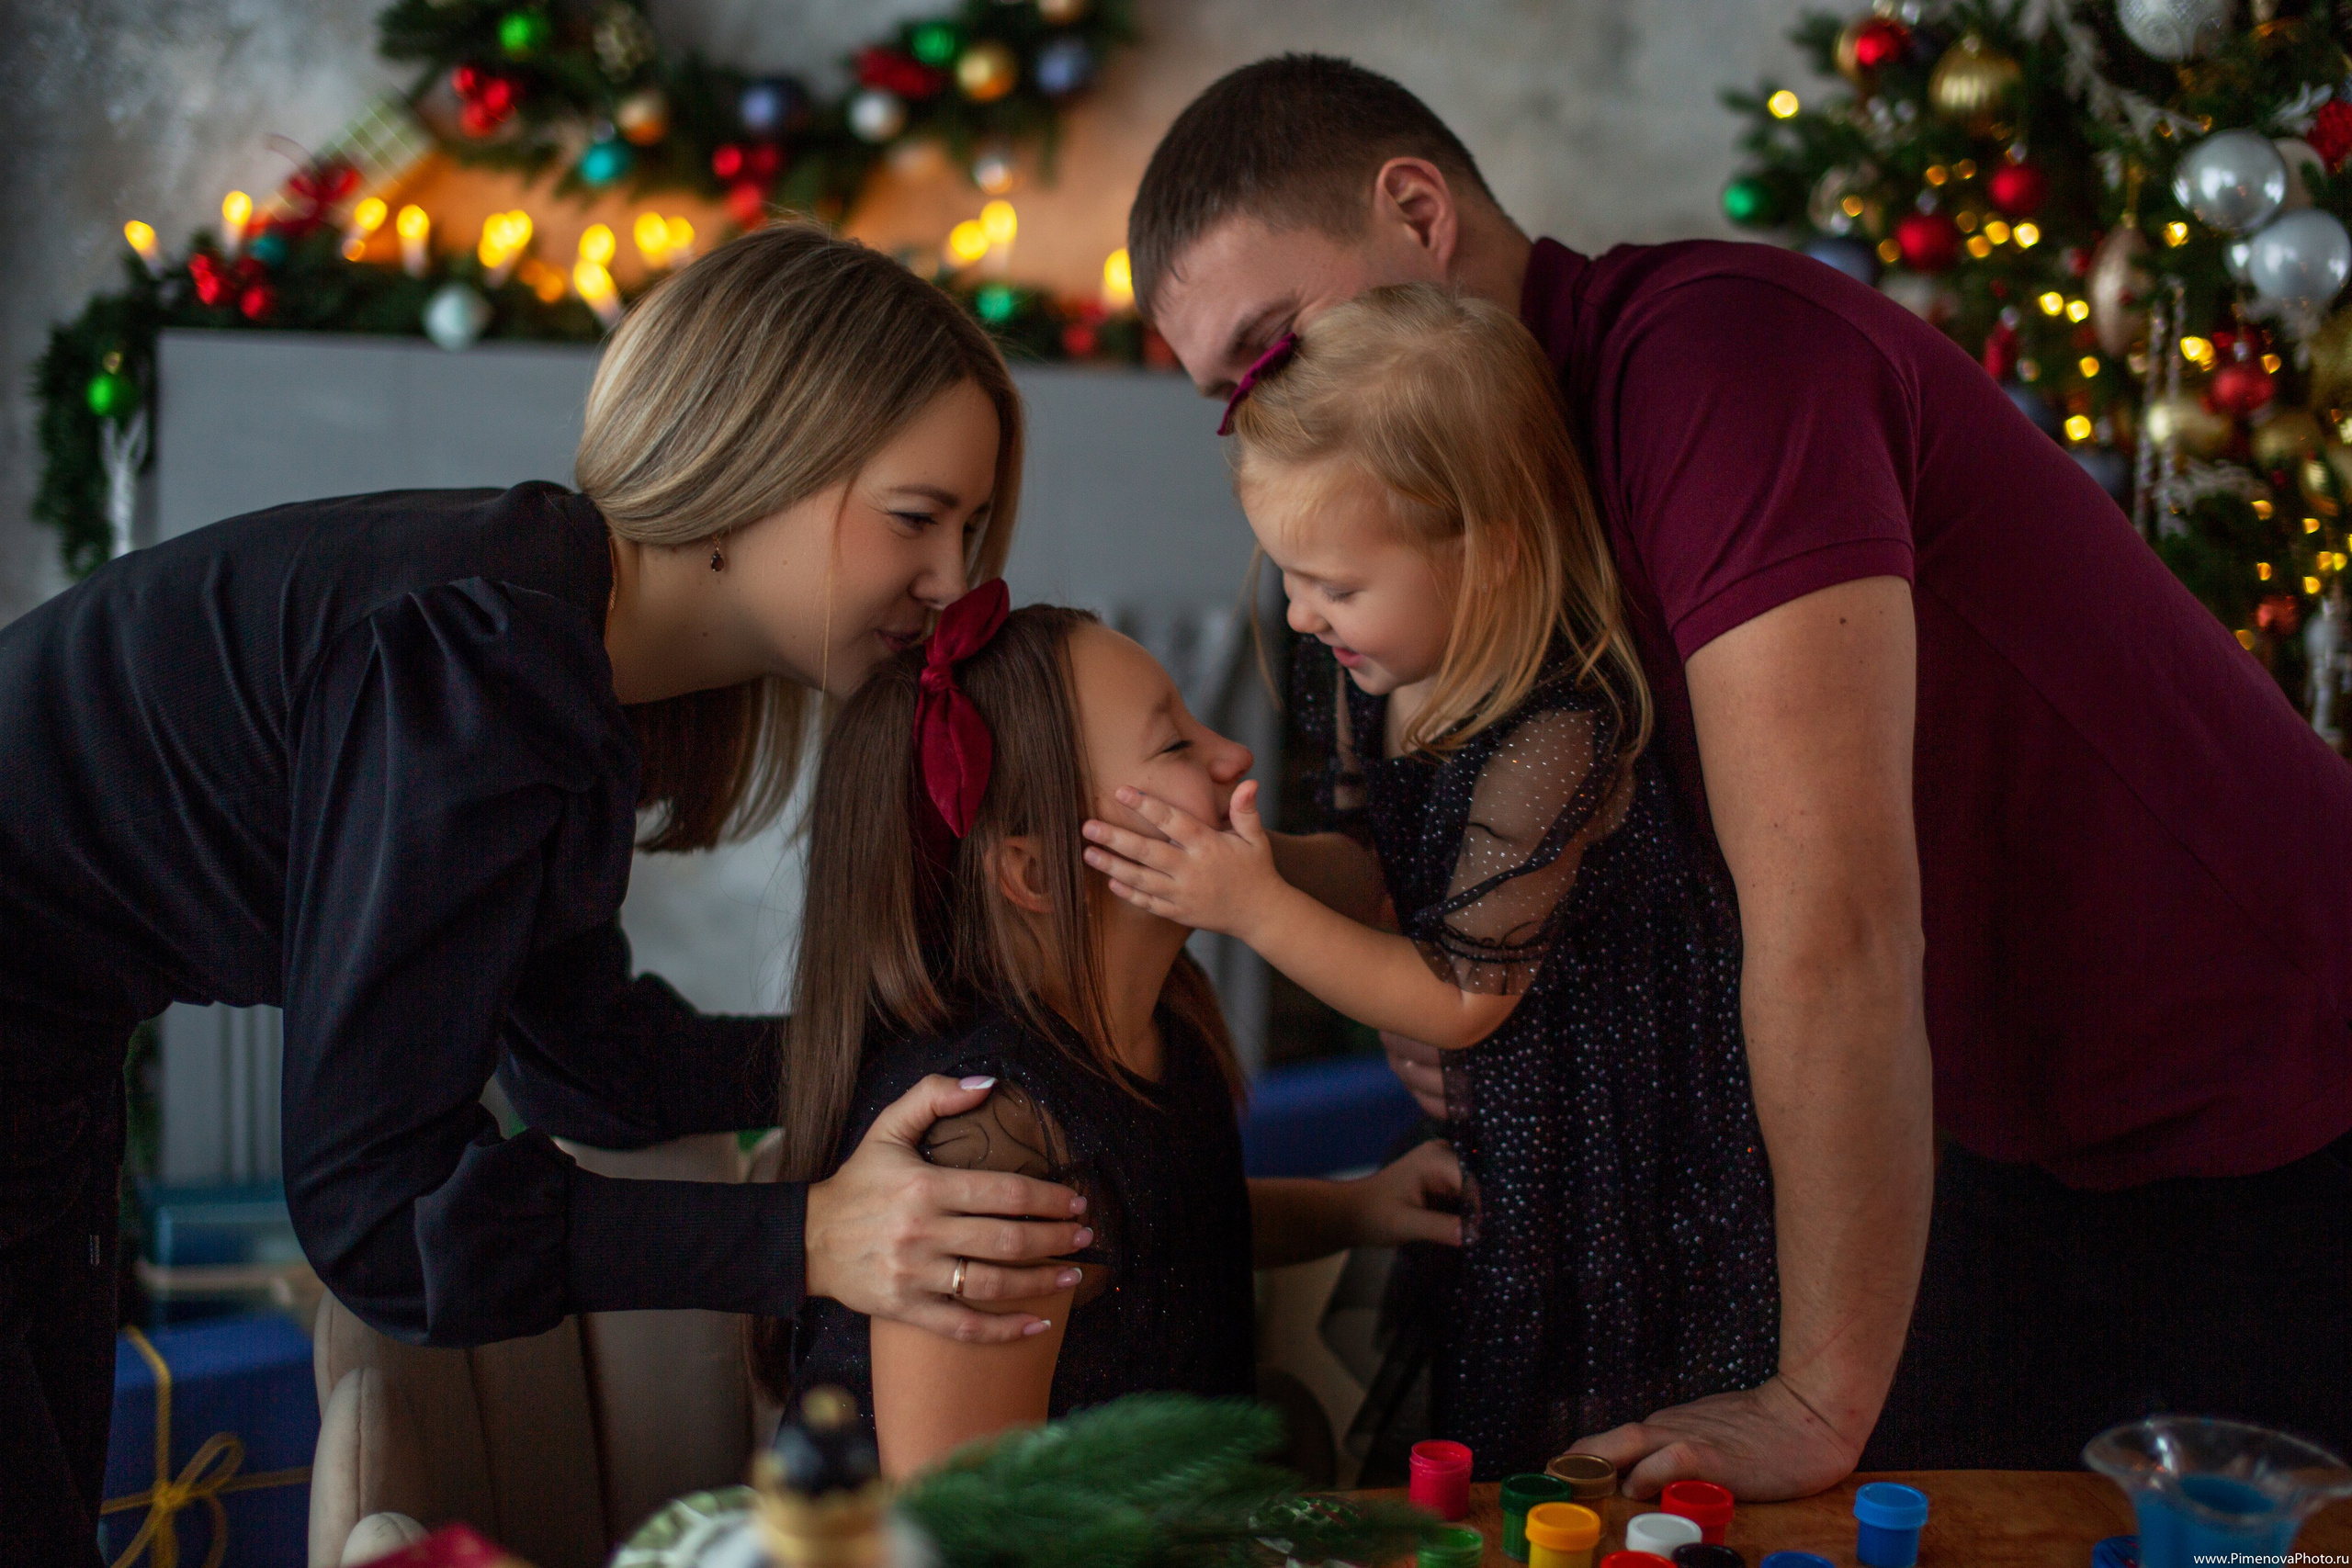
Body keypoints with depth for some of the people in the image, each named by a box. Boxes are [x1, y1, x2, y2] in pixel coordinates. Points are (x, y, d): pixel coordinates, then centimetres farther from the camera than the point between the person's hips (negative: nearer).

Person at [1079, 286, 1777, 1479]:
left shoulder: (1554, 736, -31)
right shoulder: (1369, 668, -6)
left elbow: (1459, 1000, -21)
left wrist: (1255, 910, -25)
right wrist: (1251, 854, -12)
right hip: (1489, 1130, 8)